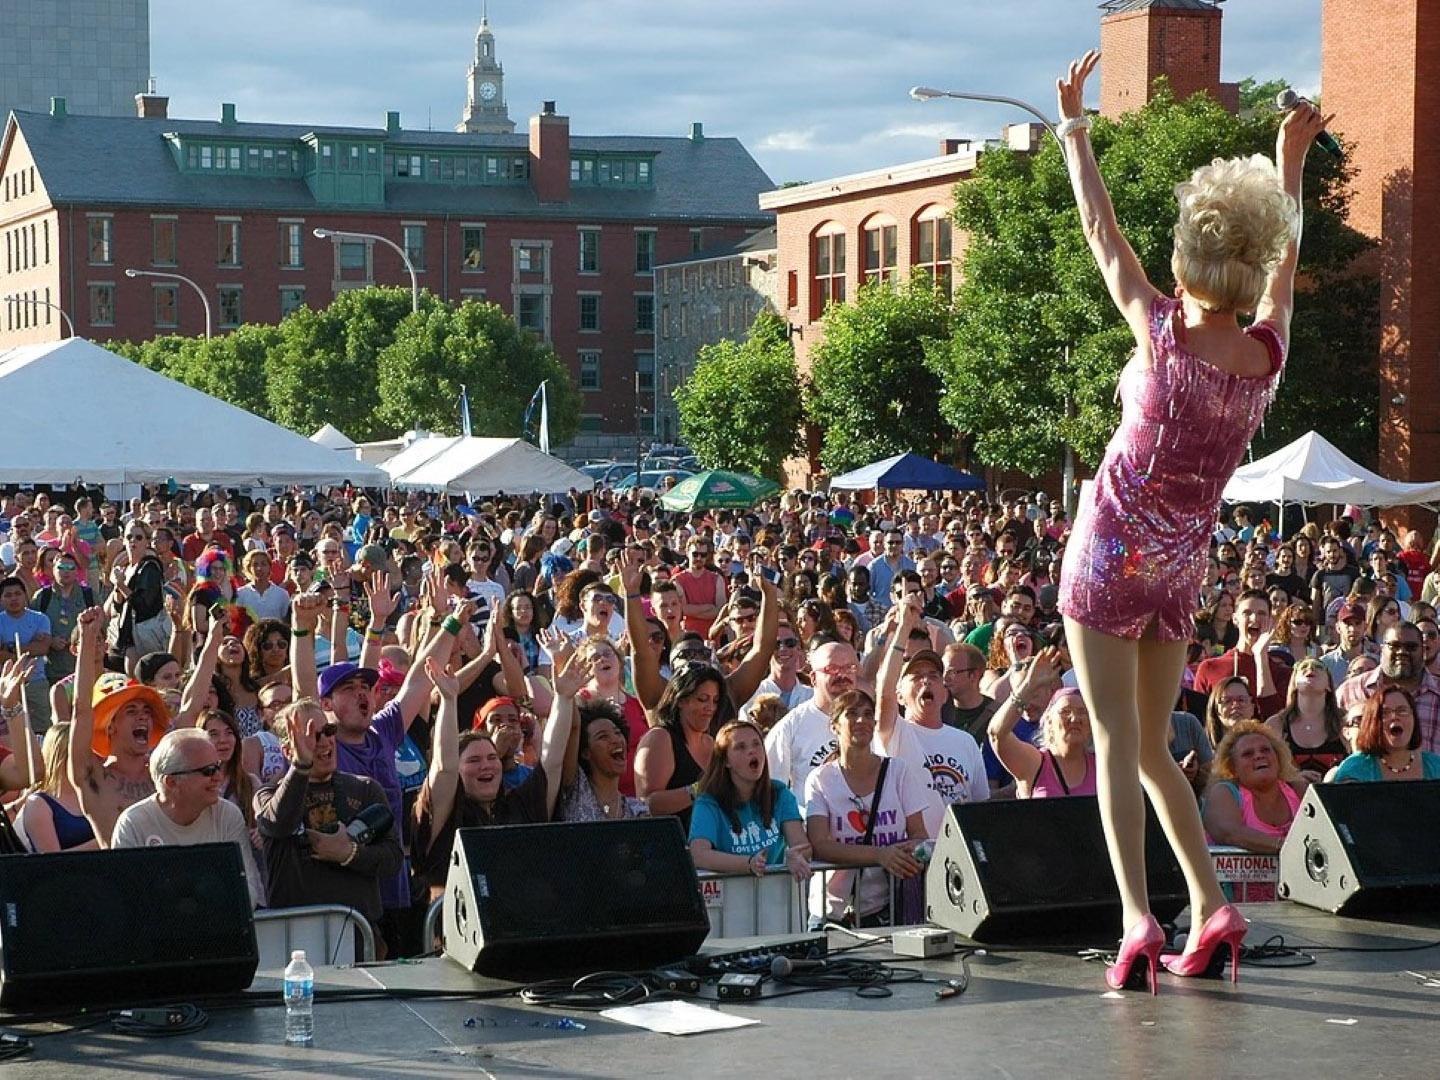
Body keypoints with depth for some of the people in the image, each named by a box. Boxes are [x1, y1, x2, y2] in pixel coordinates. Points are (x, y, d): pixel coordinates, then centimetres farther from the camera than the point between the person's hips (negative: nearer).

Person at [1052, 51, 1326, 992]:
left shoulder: (1166, 334, -17)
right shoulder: (1268, 353, -5)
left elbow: (1103, 231, -7)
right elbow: (1286, 258, 14)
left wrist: (1074, 127, 4)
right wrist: (1290, 163, 26)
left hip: (1114, 551, -5)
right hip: (1184, 561, 5)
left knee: (1117, 742, -5)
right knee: (1154, 745, 16)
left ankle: (1138, 919, -15)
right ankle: (1211, 905, 8)